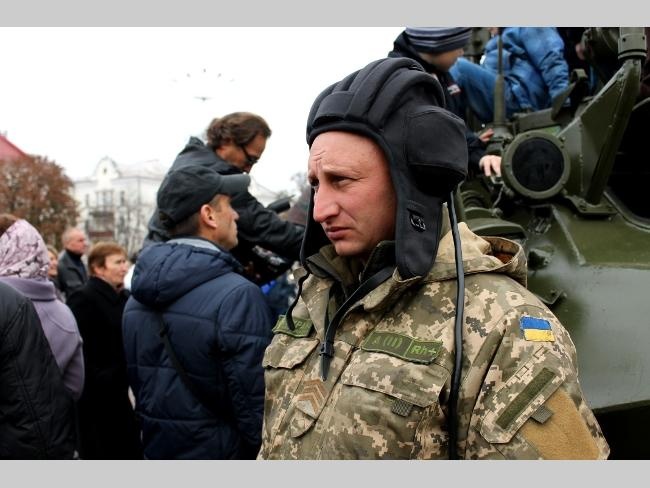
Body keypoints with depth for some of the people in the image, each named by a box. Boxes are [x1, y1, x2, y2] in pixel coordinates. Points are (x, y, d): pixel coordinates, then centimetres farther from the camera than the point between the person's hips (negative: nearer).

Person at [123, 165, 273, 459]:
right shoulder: (238, 296, -23)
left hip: (157, 449, 7)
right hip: (222, 456, -6)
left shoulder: (137, 297, 1)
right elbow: (256, 406, -22)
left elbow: (138, 384, 11)